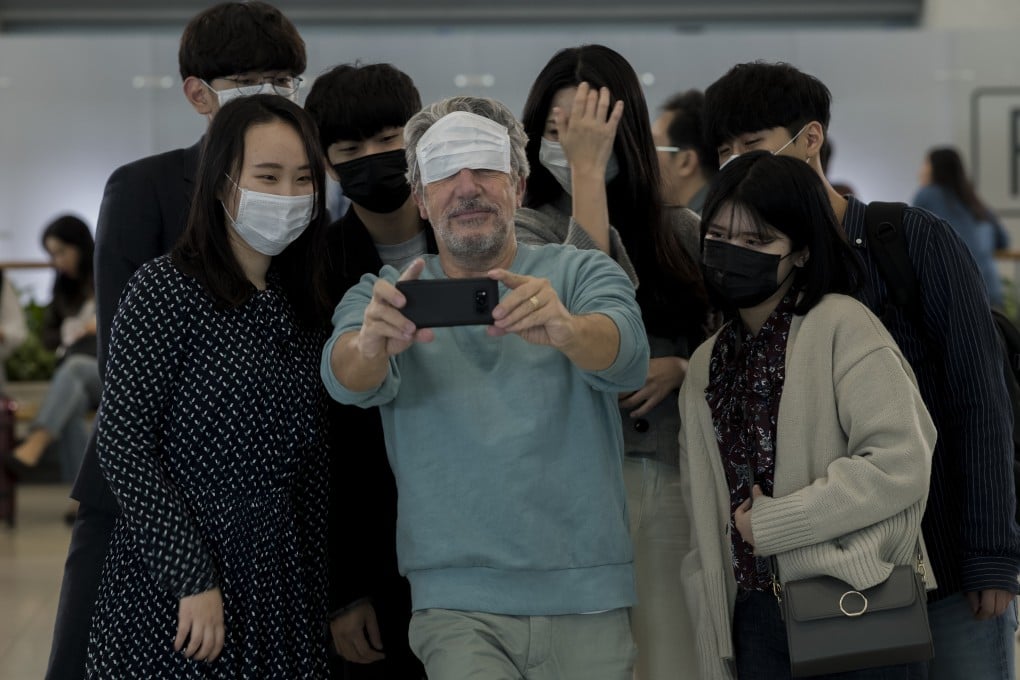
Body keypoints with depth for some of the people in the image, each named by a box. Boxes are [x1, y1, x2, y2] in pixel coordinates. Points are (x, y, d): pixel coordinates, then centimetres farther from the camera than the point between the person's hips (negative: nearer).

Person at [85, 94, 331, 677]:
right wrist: (192, 580, -18)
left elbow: (311, 465, 14)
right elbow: (122, 444, -14)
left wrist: (327, 595, 10)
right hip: (173, 585, -6)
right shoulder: (165, 289, -9)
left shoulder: (304, 306, 11)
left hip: (279, 577, 6)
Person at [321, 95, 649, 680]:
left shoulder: (582, 273, 7)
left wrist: (566, 330, -37)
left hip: (587, 600, 1)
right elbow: (346, 377, -11)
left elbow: (626, 355, -14)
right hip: (458, 604, -1)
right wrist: (372, 343, -35)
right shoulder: (389, 295, 10)